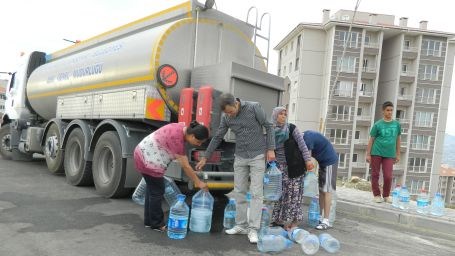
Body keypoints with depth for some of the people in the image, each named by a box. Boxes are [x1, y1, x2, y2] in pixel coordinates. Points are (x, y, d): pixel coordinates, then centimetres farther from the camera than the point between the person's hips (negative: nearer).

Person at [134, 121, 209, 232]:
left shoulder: (182, 129, -1)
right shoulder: (177, 139, -28)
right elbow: (185, 166, -23)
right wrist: (198, 183, -15)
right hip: (148, 161, -10)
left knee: (152, 188, 17)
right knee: (157, 192, 0)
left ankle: (148, 221, 29)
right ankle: (157, 224, 15)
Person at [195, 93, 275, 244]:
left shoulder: (254, 107, -14)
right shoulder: (225, 117, -3)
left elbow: (268, 127, -7)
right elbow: (217, 138, 5)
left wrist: (270, 149, -11)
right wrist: (205, 158, 8)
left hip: (257, 156, -4)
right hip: (240, 157, 4)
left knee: (256, 193, -5)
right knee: (239, 192, 5)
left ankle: (253, 229, -1)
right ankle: (241, 225, 16)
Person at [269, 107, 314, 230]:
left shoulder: (291, 128, -2)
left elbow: (302, 144, -5)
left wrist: (308, 160, -12)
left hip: (294, 165, -2)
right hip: (280, 166, 3)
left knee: (294, 193, -2)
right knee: (280, 192, 3)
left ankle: (293, 222, 6)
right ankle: (280, 220, 14)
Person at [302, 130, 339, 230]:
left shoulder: (308, 138, -25)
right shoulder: (306, 135, 3)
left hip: (329, 161, -9)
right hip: (323, 161, 9)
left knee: (327, 191, -8)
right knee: (321, 190, 10)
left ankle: (326, 221, -5)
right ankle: (320, 217, 17)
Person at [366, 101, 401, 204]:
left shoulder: (397, 124, 6)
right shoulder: (378, 124, -2)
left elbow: (398, 139, 13)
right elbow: (371, 139, 0)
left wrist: (397, 154, 13)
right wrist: (368, 154, -3)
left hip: (389, 154, 2)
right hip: (376, 153, -1)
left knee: (388, 176, -2)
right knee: (375, 174, 4)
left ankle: (386, 195, 19)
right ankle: (376, 195, 18)